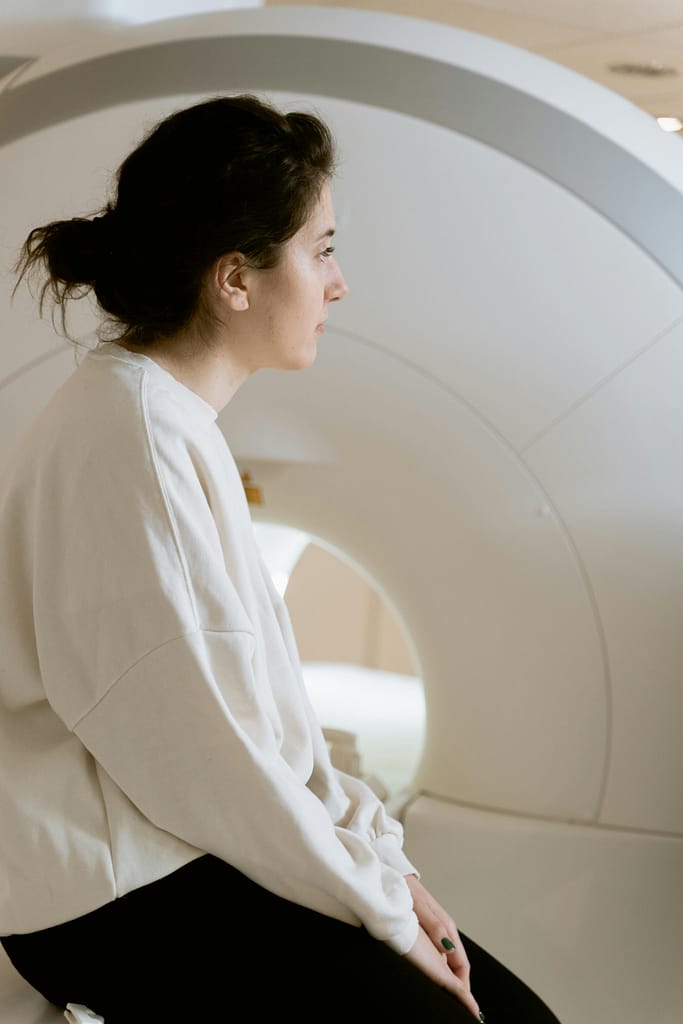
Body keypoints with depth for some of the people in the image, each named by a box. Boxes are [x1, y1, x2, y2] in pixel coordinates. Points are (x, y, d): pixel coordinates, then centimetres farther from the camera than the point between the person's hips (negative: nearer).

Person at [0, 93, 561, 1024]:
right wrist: (381, 903, -11)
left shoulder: (175, 419, 12)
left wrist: (375, 846, 5)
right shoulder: (130, 433, -19)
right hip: (116, 899, -9)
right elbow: (191, 747, -21)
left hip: (200, 845, 9)